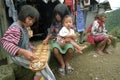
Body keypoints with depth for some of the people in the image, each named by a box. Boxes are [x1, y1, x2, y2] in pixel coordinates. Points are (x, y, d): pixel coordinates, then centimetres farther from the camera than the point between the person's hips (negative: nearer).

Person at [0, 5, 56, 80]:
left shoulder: (24, 27, 7)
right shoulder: (15, 28, -23)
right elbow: (6, 43, -38)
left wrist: (32, 48, 3)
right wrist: (23, 52, -47)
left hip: (25, 53, 9)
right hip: (18, 55, -9)